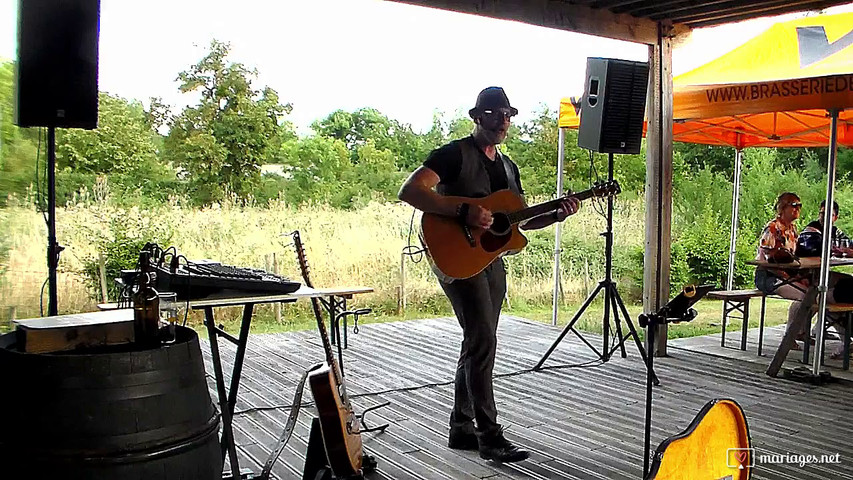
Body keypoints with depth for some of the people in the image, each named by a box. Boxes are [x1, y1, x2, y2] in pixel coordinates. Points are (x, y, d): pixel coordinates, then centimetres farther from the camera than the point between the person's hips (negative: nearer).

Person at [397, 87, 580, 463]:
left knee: (477, 344, 11)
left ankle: (461, 428, 22)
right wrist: (463, 211, -28)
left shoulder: (507, 166, 17)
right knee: (483, 340, -14)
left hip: (491, 259, 9)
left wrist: (557, 215, 2)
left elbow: (521, 220, 20)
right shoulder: (455, 154, -9)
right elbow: (409, 191, -22)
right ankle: (490, 434, -4)